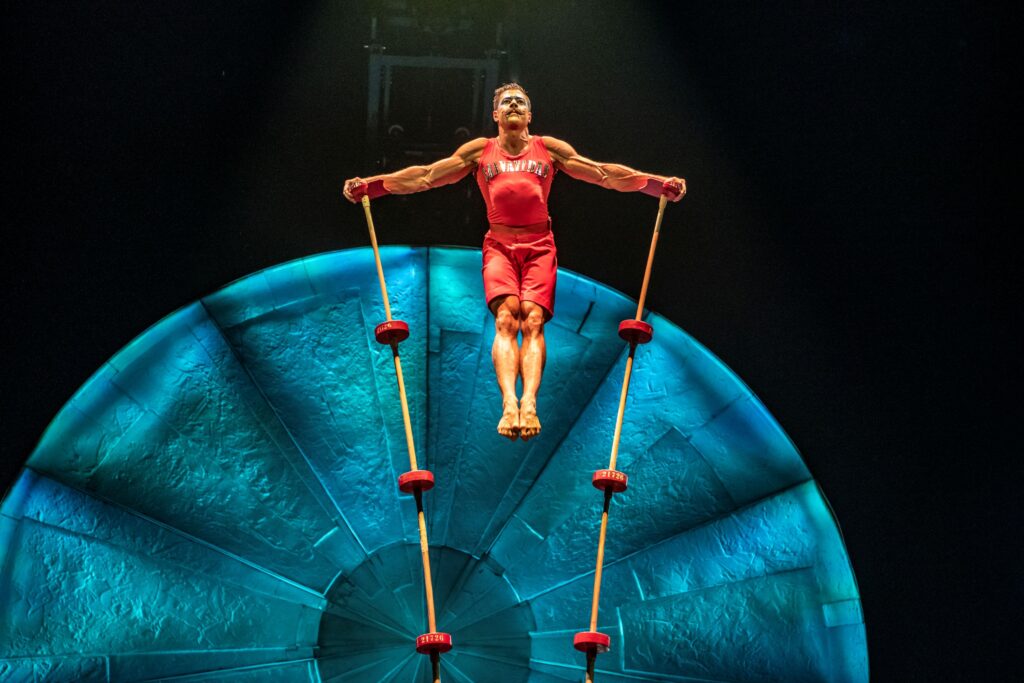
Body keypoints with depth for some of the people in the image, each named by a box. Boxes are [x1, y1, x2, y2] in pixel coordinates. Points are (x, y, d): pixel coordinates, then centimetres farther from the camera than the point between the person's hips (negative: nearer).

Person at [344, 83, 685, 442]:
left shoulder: (550, 149, 15)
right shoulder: (480, 151, 14)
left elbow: (604, 173, 12)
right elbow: (425, 176, 12)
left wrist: (660, 184, 4)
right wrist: (368, 185, 4)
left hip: (539, 245, 0)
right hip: (499, 245, 0)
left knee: (533, 319, -20)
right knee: (506, 318, -23)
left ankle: (529, 403, -35)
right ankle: (509, 403, -38)